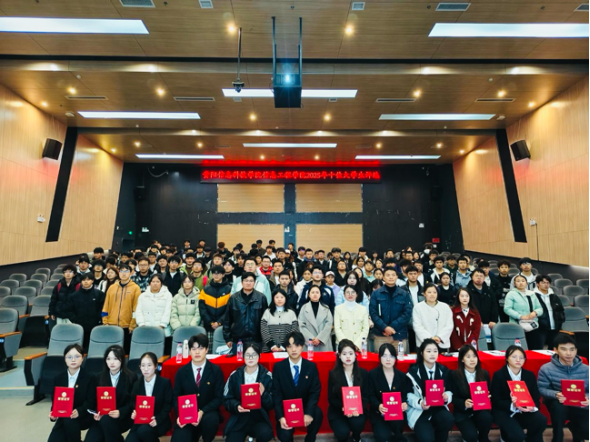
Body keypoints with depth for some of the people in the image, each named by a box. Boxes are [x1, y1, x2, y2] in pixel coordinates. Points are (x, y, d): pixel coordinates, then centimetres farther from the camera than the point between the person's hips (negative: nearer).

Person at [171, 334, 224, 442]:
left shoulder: (216, 370, -6)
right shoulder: (181, 372, 1)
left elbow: (219, 398, -6)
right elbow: (176, 397, 5)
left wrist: (202, 412, -20)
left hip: (208, 413, -1)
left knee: (210, 419, -33)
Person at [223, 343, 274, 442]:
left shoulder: (267, 376, -4)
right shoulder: (235, 375, 0)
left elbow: (272, 404, -3)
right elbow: (227, 399, 4)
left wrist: (263, 393, -23)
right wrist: (236, 406, -17)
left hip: (259, 419, -1)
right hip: (238, 419, 1)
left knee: (265, 433, -29)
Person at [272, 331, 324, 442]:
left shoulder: (311, 366, -6)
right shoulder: (278, 367, -8)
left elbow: (315, 392, -9)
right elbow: (276, 394, -7)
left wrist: (309, 413, -24)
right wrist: (280, 416, -20)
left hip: (306, 407, 0)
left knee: (317, 414, -29)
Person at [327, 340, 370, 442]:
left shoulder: (363, 373, -1)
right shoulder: (333, 374, -7)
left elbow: (366, 396, 0)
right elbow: (331, 398, -4)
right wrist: (343, 408, -23)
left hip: (358, 410, 1)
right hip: (337, 411, -1)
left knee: (357, 423, -29)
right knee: (343, 433, -25)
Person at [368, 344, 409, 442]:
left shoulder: (402, 376, 4)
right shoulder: (373, 374, -6)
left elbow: (405, 395, 4)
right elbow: (371, 396, -6)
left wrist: (404, 403, -20)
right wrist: (378, 406, -27)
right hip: (379, 412, -1)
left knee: (396, 422, -31)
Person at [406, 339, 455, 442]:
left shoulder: (443, 370, 3)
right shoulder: (414, 371, -9)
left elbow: (449, 391, 7)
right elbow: (408, 394, -5)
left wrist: (446, 397, -15)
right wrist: (419, 403, -23)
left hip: (438, 408, 3)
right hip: (418, 410, -3)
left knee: (449, 420, -29)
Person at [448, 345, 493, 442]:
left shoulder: (484, 374, 2)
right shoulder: (454, 375, -8)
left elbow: (489, 393, 8)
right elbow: (454, 398, -5)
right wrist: (464, 403, -26)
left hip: (481, 410, 3)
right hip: (463, 413, -3)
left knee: (486, 417, -31)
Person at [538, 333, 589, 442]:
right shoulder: (546, 369, -14)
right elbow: (542, 389, -9)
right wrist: (555, 395, -28)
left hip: (579, 407, 3)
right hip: (557, 405, -3)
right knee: (558, 405, -37)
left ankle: (575, 427, 25)